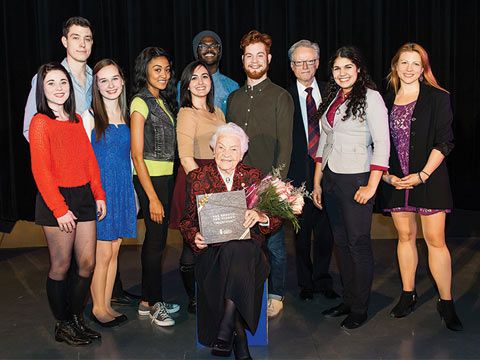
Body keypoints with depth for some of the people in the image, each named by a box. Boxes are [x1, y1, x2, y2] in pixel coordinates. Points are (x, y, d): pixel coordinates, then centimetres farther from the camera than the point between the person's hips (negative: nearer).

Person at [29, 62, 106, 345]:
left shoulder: (76, 120, 12)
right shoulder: (40, 122, -9)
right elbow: (41, 170, -13)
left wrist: (98, 194, 9)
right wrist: (59, 209, -16)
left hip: (84, 196, 7)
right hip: (57, 199, -6)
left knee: (88, 263, 8)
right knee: (61, 267, 4)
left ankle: (77, 319, 26)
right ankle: (63, 326, 20)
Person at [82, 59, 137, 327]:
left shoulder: (126, 116, 11)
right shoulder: (90, 116, -4)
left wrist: (133, 194, 13)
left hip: (123, 190, 5)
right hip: (99, 189, -5)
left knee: (114, 251, 10)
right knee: (103, 253, -1)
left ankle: (107, 305, 21)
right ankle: (98, 308, 14)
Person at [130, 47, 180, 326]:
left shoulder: (164, 101, 14)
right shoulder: (141, 103, -11)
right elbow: (137, 155, -15)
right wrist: (152, 197, -18)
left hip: (167, 177, 8)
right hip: (150, 179, -8)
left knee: (156, 239, 13)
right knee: (156, 241, -1)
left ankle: (148, 300, 24)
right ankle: (154, 303, 13)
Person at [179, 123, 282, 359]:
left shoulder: (254, 177, 10)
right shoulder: (197, 177, 9)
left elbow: (276, 219, 5)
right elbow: (187, 220, 11)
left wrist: (260, 216, -19)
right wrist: (195, 237, -12)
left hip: (247, 249, 0)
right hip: (212, 250, 0)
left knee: (235, 253, -37)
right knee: (233, 257, -35)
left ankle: (224, 335, -29)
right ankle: (240, 340, -27)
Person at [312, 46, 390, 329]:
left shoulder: (370, 97, -8)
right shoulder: (332, 98, 13)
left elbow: (382, 143, -13)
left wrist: (372, 186, -17)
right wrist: (317, 181, 13)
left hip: (357, 179, -7)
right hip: (331, 178, 7)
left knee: (359, 244, 0)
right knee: (341, 242, 12)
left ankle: (360, 309, 12)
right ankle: (348, 300, 25)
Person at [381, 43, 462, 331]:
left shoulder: (438, 98, -2)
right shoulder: (387, 102, 9)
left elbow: (444, 142, -7)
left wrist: (423, 175, -14)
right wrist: (386, 175, -3)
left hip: (429, 180, -3)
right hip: (396, 181, 4)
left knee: (436, 240, -3)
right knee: (405, 236, 11)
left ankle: (446, 302, 8)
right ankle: (408, 294, 23)